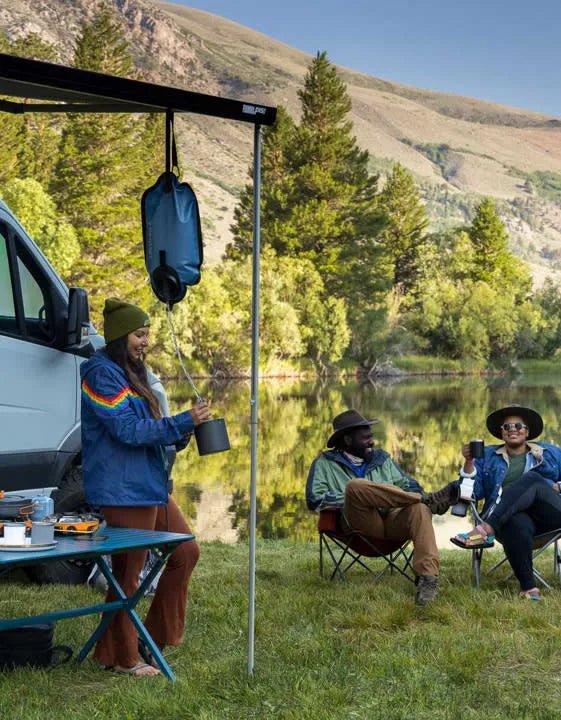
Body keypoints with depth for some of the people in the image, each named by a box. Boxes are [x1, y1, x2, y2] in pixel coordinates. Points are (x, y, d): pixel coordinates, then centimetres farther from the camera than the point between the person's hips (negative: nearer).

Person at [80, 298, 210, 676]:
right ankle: (121, 657, 13)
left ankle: (158, 635, 24)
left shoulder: (132, 372, 17)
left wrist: (179, 433, 4)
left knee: (186, 551, 13)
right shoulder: (101, 373, -14)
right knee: (128, 573, -1)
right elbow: (128, 430, -20)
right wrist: (185, 422, -18)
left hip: (150, 486, 10)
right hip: (123, 490, -10)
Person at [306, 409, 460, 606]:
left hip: (393, 521, 3)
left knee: (419, 508, -30)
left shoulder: (381, 458, 28)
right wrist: (354, 497, -5)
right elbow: (314, 499, 1)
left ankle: (427, 578, -41)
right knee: (356, 485, -32)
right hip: (361, 527, -3)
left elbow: (411, 486, 20)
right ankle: (429, 499, -22)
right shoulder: (325, 463, 17)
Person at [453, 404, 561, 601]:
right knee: (518, 524, -40)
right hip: (510, 516, 0)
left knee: (532, 478, -32)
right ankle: (528, 586, -36)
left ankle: (485, 530, -43)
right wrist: (469, 462, -3)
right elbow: (475, 491, 11)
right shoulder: (488, 455, 23)